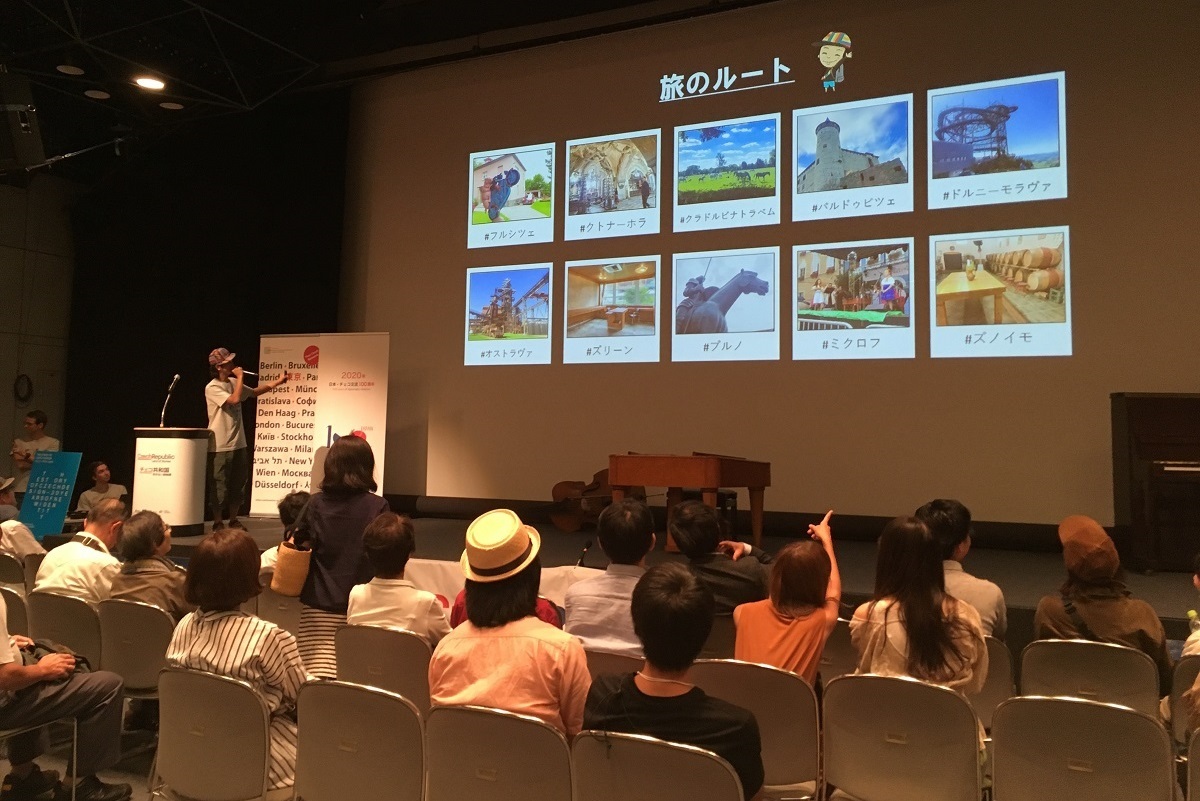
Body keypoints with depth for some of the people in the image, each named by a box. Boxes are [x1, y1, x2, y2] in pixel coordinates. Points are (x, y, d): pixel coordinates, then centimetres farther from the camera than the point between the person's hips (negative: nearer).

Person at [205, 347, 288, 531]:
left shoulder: (233, 382, 9)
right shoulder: (212, 388, -14)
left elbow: (254, 392, 21)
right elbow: (234, 399, -26)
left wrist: (278, 382, 10)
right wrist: (240, 377, -16)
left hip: (238, 443, 8)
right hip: (220, 446, -8)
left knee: (238, 485, 13)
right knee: (219, 486, 0)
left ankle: (233, 520, 24)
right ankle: (218, 522, 11)